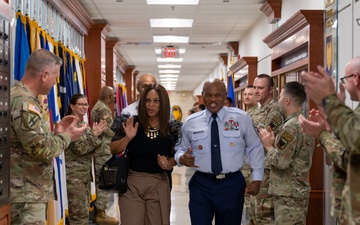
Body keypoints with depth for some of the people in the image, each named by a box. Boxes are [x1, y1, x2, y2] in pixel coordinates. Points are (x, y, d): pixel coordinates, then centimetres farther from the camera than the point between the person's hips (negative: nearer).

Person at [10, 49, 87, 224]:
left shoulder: (23, 97, 13)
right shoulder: (23, 102, -19)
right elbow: (41, 149, -22)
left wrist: (56, 132, 9)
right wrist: (66, 136, -7)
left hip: (29, 193, 10)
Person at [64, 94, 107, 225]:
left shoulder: (84, 124, 14)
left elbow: (91, 147, 17)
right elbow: (80, 148, -20)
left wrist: (97, 134, 2)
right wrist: (94, 134, -12)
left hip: (85, 172, 9)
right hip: (74, 173, -9)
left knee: (84, 210, 13)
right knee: (80, 214, -8)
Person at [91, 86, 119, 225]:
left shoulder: (97, 106, 17)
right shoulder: (104, 109, -14)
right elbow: (106, 130, -20)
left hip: (98, 148, 10)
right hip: (104, 149, -10)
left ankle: (97, 212, 19)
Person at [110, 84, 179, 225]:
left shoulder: (171, 129, -4)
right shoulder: (131, 123, -6)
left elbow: (175, 156, 9)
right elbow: (113, 150, -4)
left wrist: (168, 163, -12)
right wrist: (128, 138, -20)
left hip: (158, 184, 1)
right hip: (131, 183, 0)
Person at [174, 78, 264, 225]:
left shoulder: (241, 118, -3)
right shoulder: (190, 122, -1)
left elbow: (255, 148, 6)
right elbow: (180, 149, 11)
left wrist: (257, 178, 1)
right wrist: (182, 158, -13)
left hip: (232, 185, 0)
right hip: (201, 185, 0)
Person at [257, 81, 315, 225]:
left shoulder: (290, 126, -19)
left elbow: (281, 162, -23)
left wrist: (268, 145, -9)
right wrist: (274, 142, 7)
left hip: (288, 194, -9)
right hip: (299, 190, 9)